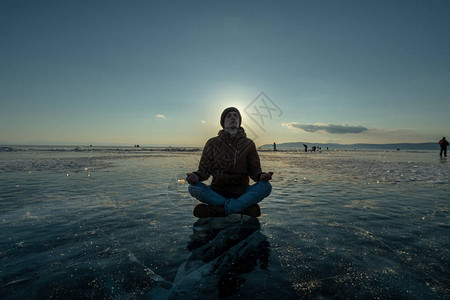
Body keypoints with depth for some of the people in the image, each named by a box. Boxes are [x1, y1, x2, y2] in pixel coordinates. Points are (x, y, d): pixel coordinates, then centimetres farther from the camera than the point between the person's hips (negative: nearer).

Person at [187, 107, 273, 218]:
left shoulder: (248, 143, 7)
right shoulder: (213, 143, 5)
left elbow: (254, 169, 5)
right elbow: (204, 169, 3)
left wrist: (261, 175, -19)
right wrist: (196, 176, -21)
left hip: (241, 192, 1)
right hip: (218, 191, 0)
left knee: (266, 186, -25)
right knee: (193, 188, -27)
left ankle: (220, 210, -29)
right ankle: (244, 207, -26)